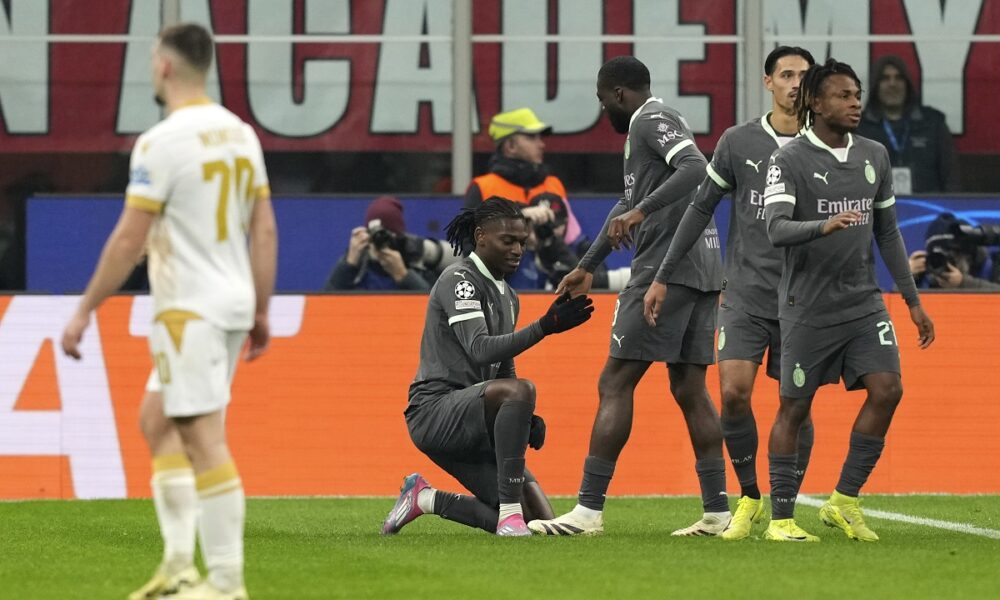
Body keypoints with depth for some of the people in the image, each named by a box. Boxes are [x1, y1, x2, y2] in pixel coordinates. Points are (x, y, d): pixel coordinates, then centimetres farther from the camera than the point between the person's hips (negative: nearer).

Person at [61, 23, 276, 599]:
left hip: (189, 309, -8)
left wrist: (85, 311, -8)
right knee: (158, 421, 18)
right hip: (234, 302, 8)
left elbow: (129, 239, -15)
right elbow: (265, 232, 11)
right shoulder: (240, 134, 9)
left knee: (205, 441, -7)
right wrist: (261, 313, 17)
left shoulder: (162, 142, -14)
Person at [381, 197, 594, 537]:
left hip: (473, 426, 9)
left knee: (539, 519, -2)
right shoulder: (459, 280, -9)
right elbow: (480, 350, -24)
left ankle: (426, 499, 15)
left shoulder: (508, 297, 19)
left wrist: (527, 419, 5)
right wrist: (545, 327, -33)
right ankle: (510, 510, -34)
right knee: (520, 390, -36)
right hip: (434, 411, -9)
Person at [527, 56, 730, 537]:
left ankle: (589, 510, -11)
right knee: (689, 389, 10)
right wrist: (588, 268, 40)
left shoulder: (653, 120, -6)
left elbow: (697, 171, -24)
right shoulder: (647, 128, 25)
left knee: (615, 384, -8)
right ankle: (717, 511, 5)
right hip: (702, 269, 10)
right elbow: (630, 204, 35)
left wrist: (640, 212, -31)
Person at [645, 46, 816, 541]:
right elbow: (701, 208, 8)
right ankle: (749, 499, 6)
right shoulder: (739, 142, 2)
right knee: (733, 393, -12)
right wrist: (663, 277, 7)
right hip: (746, 293, 0)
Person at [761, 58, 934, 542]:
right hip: (807, 308, -5)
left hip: (863, 303, 5)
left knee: (886, 390, -10)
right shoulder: (789, 160, -9)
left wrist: (913, 301, 15)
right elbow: (776, 229, -21)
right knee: (793, 408, 1)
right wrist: (824, 226, -40)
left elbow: (888, 233, 16)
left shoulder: (873, 157, 9)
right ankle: (781, 518, 10)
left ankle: (845, 501, 2)